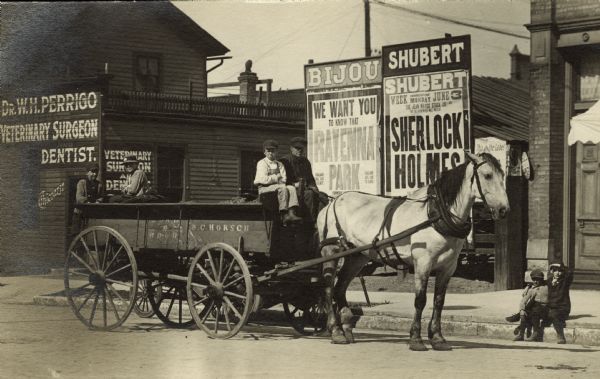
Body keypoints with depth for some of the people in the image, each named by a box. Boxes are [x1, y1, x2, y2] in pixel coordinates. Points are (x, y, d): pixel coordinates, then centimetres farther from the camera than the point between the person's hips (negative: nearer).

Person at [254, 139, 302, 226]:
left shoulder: (279, 164, 20)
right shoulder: (261, 163, 3)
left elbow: (284, 179, 8)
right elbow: (263, 179, -11)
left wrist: (272, 178, -11)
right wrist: (277, 177, 0)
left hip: (277, 187, 5)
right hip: (264, 188, -5)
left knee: (291, 188, -23)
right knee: (282, 188, -32)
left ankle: (291, 213, -40)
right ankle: (284, 215, -38)